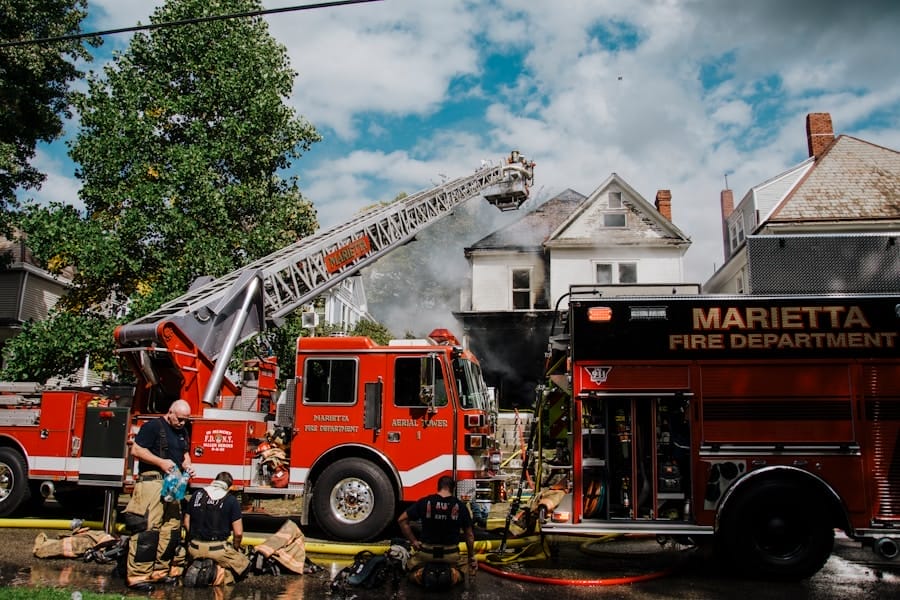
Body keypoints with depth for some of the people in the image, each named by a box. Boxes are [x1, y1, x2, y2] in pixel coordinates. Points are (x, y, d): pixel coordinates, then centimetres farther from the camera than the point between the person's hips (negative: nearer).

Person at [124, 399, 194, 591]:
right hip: (152, 480, -8)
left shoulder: (182, 432, 17)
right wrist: (161, 462, -18)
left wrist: (187, 465, 6)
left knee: (172, 528, 8)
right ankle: (137, 575, -10)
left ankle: (160, 571, 17)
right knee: (148, 527, -14)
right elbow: (136, 450, -12)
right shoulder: (153, 426, -6)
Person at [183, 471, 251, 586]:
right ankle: (219, 573, -12)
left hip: (194, 549, 4)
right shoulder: (231, 500, -5)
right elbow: (238, 533, -6)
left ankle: (198, 567, -2)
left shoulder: (197, 494, 5)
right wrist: (235, 549, 14)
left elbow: (186, 523, 13)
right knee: (244, 564, 20)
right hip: (217, 549, -4)